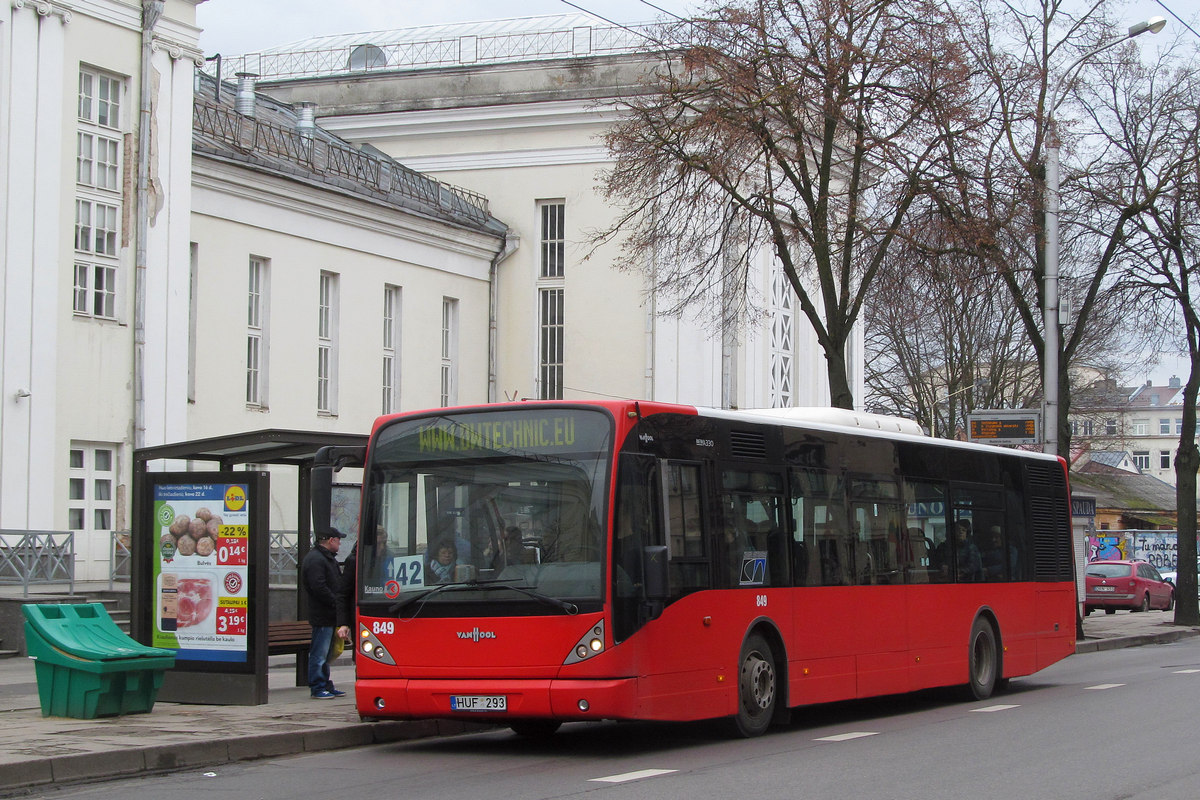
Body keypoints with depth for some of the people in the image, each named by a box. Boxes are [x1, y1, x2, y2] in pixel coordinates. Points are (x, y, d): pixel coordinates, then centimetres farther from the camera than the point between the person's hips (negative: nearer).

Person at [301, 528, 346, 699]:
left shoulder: (327, 558, 19)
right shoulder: (315, 560, -15)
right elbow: (319, 588, -22)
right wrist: (336, 602, -16)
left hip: (330, 615, 11)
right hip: (322, 616, -11)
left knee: (325, 653, 16)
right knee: (319, 653, -5)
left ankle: (325, 685, 23)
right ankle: (317, 688, -1)